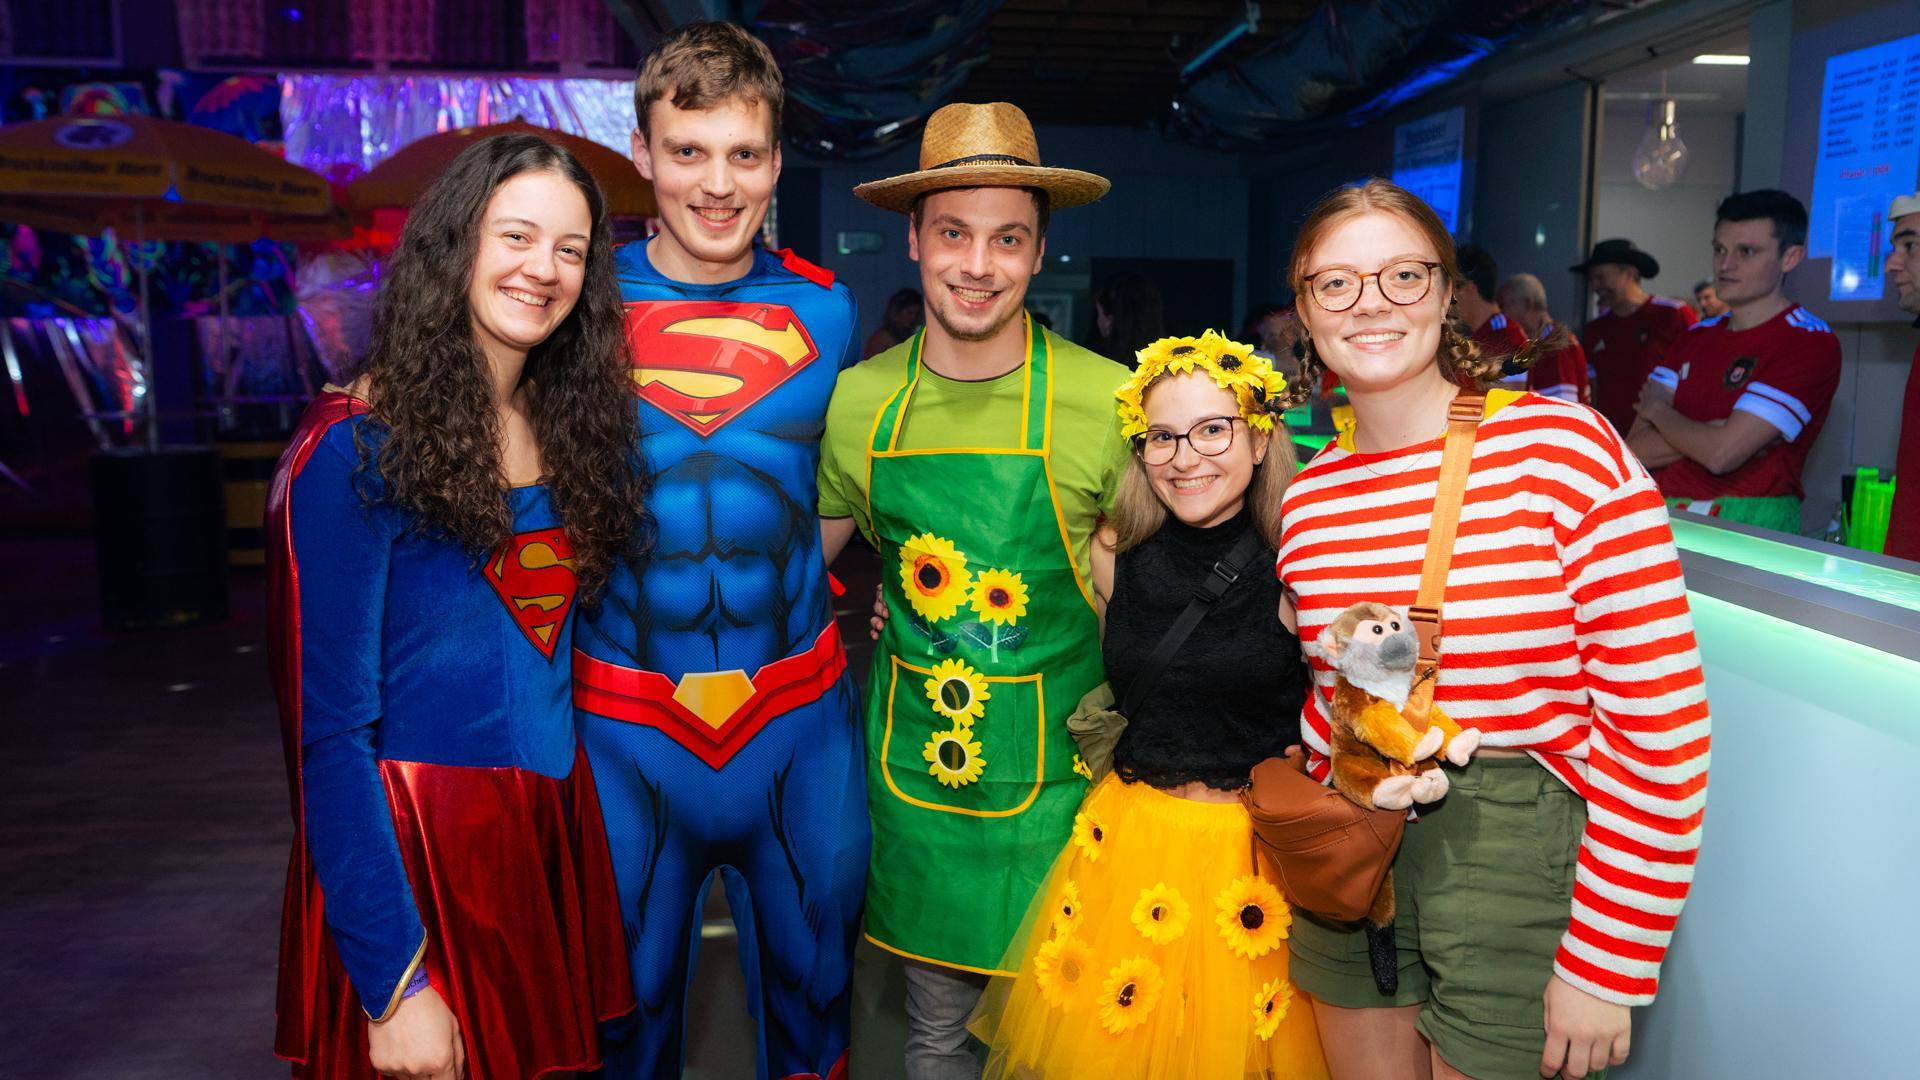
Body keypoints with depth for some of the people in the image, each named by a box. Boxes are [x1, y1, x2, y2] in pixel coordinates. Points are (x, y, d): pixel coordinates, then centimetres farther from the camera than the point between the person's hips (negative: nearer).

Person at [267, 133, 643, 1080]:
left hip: (554, 828, 6)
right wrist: (393, 985, -18)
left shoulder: (573, 424, 4)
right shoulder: (356, 449, -14)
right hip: (412, 848, -5)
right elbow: (327, 731, -16)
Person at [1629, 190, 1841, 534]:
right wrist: (1718, 432, -9)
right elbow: (1636, 450, 5)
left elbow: (1721, 454, -13)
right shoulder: (1695, 338, 14)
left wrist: (1658, 409, 2)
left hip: (1747, 529, -5)